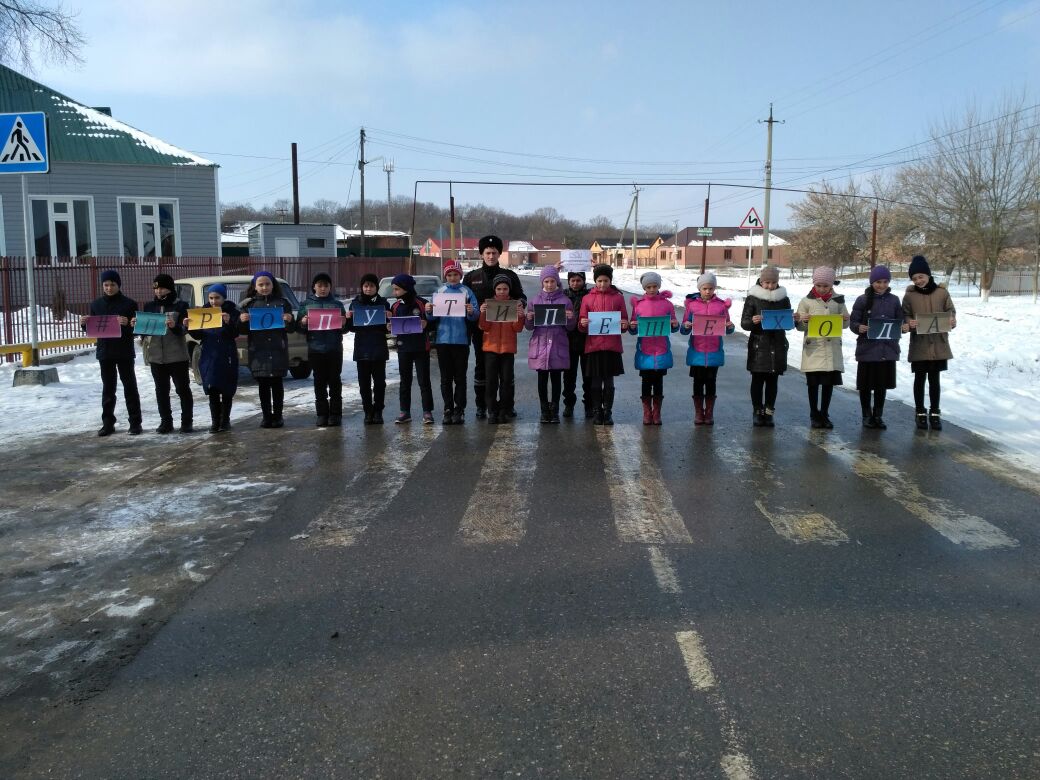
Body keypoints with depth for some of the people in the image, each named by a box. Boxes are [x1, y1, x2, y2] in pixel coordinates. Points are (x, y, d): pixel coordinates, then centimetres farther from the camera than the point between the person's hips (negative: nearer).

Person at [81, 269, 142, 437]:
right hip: (104, 352, 4)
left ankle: (135, 422, 7)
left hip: (125, 352, -4)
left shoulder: (129, 304, -4)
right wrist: (84, 324, -6)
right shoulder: (96, 304, 8)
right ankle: (108, 422, 16)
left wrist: (127, 324, -25)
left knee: (130, 386, 2)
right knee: (108, 388, 10)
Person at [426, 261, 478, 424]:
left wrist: (472, 312, -26)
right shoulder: (440, 291, 8)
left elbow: (476, 316, -5)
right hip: (442, 339, 2)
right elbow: (433, 318, 6)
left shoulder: (466, 291, 1)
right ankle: (448, 409, 14)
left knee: (460, 377, 3)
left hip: (461, 339, -2)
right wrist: (429, 311, -15)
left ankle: (459, 410, 9)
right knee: (446, 377, 7)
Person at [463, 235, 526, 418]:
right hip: (480, 329, 0)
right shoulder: (471, 277, 8)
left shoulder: (510, 275, 7)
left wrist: (520, 303, -15)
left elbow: (521, 297, 9)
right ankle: (481, 406, 13)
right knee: (481, 365, 5)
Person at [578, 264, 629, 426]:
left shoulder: (618, 298, 6)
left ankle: (607, 412, 13)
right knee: (595, 381, 4)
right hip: (593, 345, 0)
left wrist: (624, 325, -13)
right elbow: (582, 327, 7)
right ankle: (596, 412, 14)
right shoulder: (587, 298, 6)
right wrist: (582, 324, -15)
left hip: (612, 346, 0)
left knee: (609, 381, 5)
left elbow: (624, 323, 9)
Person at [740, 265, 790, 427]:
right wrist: (752, 321, -24)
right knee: (757, 380, 2)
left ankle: (769, 412, 14)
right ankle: (757, 412, 11)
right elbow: (744, 323, -3)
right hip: (758, 346, -2)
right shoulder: (753, 298, -1)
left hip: (777, 346, 2)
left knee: (772, 381, 6)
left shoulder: (783, 298, 7)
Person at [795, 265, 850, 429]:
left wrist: (844, 320, -11)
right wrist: (801, 321, -19)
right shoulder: (807, 301, 0)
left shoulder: (838, 300, 6)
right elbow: (800, 327, 3)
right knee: (813, 382, 3)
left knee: (829, 382, 7)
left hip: (832, 348, 2)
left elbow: (846, 323, 12)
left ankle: (824, 414, 19)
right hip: (813, 347, -2)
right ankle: (814, 415, 15)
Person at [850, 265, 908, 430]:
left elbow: (899, 322, 9)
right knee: (866, 385, 5)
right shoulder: (863, 300, -4)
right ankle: (867, 416, 20)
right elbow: (853, 322, -2)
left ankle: (878, 416, 22)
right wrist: (859, 328, -23)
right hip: (867, 349, -2)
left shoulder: (894, 300, 5)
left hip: (888, 350, 2)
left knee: (882, 384, 10)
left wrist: (903, 328, -12)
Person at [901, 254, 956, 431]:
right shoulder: (909, 295, -2)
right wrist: (909, 323, -18)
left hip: (938, 344, 1)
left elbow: (951, 311, 7)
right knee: (920, 379, 7)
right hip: (918, 344, -1)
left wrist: (952, 321, -14)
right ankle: (920, 413, 18)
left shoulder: (942, 292, 0)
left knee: (934, 378, 8)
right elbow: (904, 316, 3)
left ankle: (935, 413, 19)